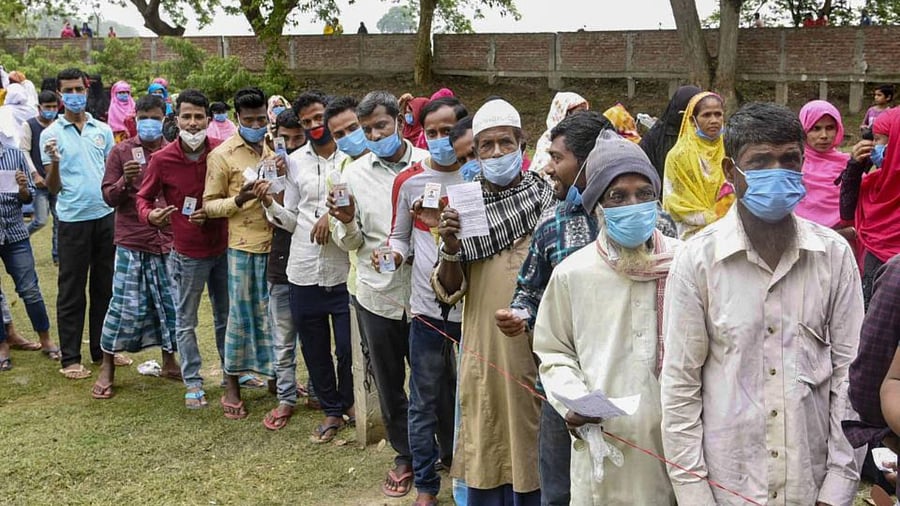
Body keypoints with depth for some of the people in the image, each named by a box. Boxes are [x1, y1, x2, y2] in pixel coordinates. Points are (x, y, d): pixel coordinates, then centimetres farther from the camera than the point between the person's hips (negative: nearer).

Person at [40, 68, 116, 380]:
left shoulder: (103, 131, 9)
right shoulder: (51, 134, -1)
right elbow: (53, 187, -2)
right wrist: (54, 163, -21)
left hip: (106, 216, 4)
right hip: (73, 219, -3)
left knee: (104, 286, 12)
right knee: (72, 290, 4)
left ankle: (102, 349, 24)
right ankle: (70, 358, 12)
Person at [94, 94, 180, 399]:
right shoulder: (121, 151, 0)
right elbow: (109, 198, 0)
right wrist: (124, 181, -19)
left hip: (167, 240, 3)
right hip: (132, 241, -3)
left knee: (170, 302, 8)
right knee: (126, 305, -1)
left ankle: (169, 362, 25)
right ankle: (107, 369, 13)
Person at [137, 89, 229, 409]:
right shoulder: (162, 160, -12)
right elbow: (144, 197, 0)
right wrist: (150, 215, -22)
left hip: (222, 247, 2)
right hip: (188, 253, -2)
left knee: (225, 317, 18)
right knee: (185, 321, 8)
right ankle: (193, 382, 22)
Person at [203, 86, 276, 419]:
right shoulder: (222, 155, -4)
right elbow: (209, 204, -3)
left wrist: (284, 175, -2)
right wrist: (238, 200, -22)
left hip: (275, 242, 4)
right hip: (243, 245, -4)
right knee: (240, 314, 3)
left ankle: (274, 375, 24)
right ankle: (232, 388, 15)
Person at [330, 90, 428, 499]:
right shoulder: (354, 174, 3)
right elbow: (350, 243, 6)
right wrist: (347, 222, -15)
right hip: (378, 295, 3)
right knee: (389, 384, 15)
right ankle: (405, 456, 34)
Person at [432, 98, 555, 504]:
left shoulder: (546, 198, -1)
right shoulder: (464, 203, 3)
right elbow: (449, 291, 0)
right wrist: (450, 247, -18)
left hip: (535, 348, -1)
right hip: (484, 351, 1)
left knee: (532, 449, 9)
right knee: (484, 453, 10)